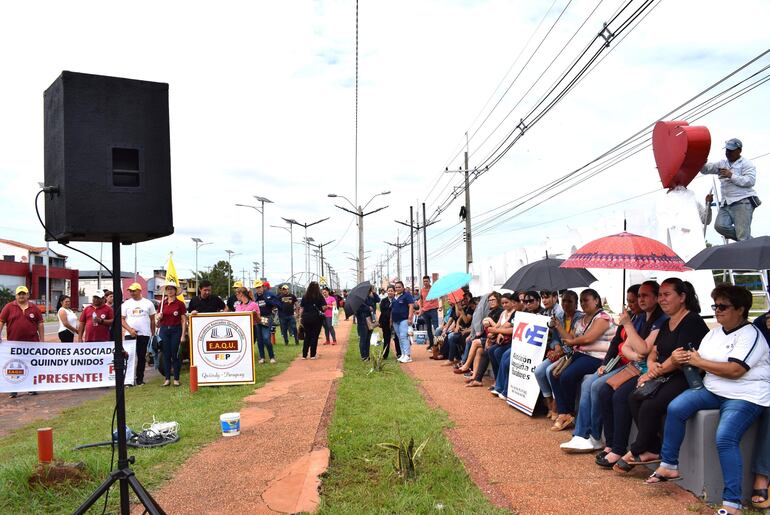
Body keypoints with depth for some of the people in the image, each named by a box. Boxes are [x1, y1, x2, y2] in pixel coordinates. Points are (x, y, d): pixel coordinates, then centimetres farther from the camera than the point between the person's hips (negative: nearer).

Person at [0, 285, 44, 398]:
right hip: (14, 343, -1)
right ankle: (13, 390, 15)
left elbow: (40, 324, 7)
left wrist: (42, 339, 3)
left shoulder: (34, 308, 5)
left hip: (32, 342, 1)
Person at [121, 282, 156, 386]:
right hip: (130, 334, 0)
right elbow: (122, 319, 3)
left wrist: (153, 334, 5)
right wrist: (130, 329, -12)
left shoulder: (148, 303, 7)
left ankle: (139, 379, 11)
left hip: (144, 334, 0)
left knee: (142, 358, 4)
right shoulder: (126, 303, 7)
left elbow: (152, 320, 10)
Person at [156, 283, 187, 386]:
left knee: (175, 355, -2)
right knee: (166, 355, 5)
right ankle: (167, 378, 12)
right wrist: (158, 317, -5)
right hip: (164, 330, 3)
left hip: (176, 330, -3)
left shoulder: (180, 304, -2)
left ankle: (176, 379, 6)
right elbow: (157, 317, 19)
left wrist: (183, 335, -9)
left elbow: (184, 320, -3)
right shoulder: (162, 303, 9)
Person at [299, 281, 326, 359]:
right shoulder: (319, 296, -4)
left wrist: (300, 317, 8)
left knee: (307, 336, 13)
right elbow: (324, 307, -10)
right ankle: (312, 355, 6)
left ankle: (304, 355, 12)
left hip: (306, 318, 3)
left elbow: (301, 308, 4)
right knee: (315, 336, 5)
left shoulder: (305, 296, 4)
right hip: (316, 318, -3)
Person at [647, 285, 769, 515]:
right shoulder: (714, 333, 14)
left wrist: (698, 362, -12)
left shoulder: (751, 335, -10)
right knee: (675, 408, -15)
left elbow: (734, 370, -22)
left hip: (745, 397, -7)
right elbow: (698, 362, 12)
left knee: (725, 437, -29)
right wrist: (685, 359, -11)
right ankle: (669, 466, -3)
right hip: (712, 390, 7)